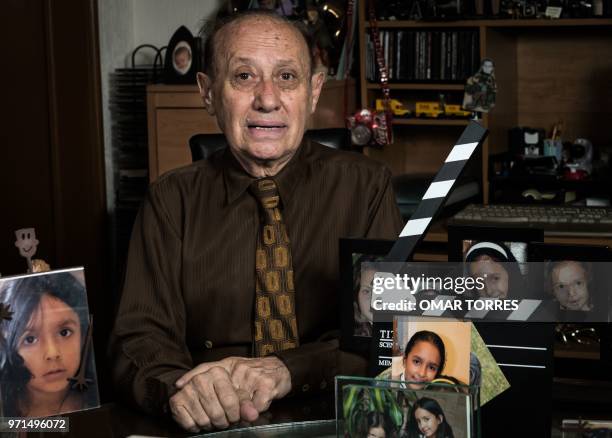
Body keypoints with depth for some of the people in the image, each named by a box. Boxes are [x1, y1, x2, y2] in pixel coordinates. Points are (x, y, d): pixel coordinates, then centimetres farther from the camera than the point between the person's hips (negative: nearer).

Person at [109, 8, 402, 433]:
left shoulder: (366, 186, 1)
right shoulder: (171, 202, 4)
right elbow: (141, 338, -4)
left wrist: (288, 371, -22)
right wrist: (178, 386, -27)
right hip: (211, 431, 0)